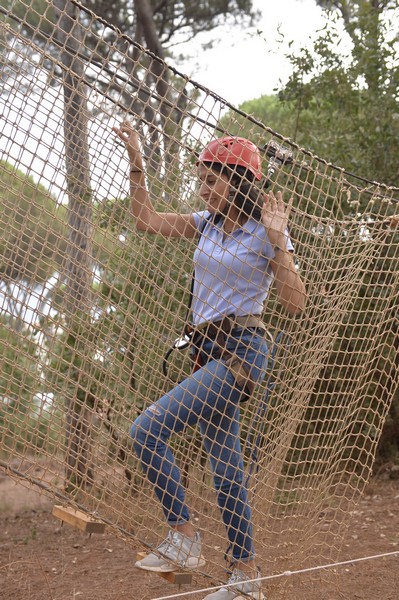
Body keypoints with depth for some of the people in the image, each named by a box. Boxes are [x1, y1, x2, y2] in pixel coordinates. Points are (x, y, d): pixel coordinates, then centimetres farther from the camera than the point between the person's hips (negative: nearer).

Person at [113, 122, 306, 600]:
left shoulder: (265, 234, -6)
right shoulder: (208, 224, 13)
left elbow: (294, 304, -12)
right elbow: (147, 221, 16)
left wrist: (278, 241, -19)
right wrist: (136, 163, 8)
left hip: (241, 350, -8)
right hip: (208, 350, 8)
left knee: (147, 429, -19)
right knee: (224, 465, 8)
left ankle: (183, 537, -10)